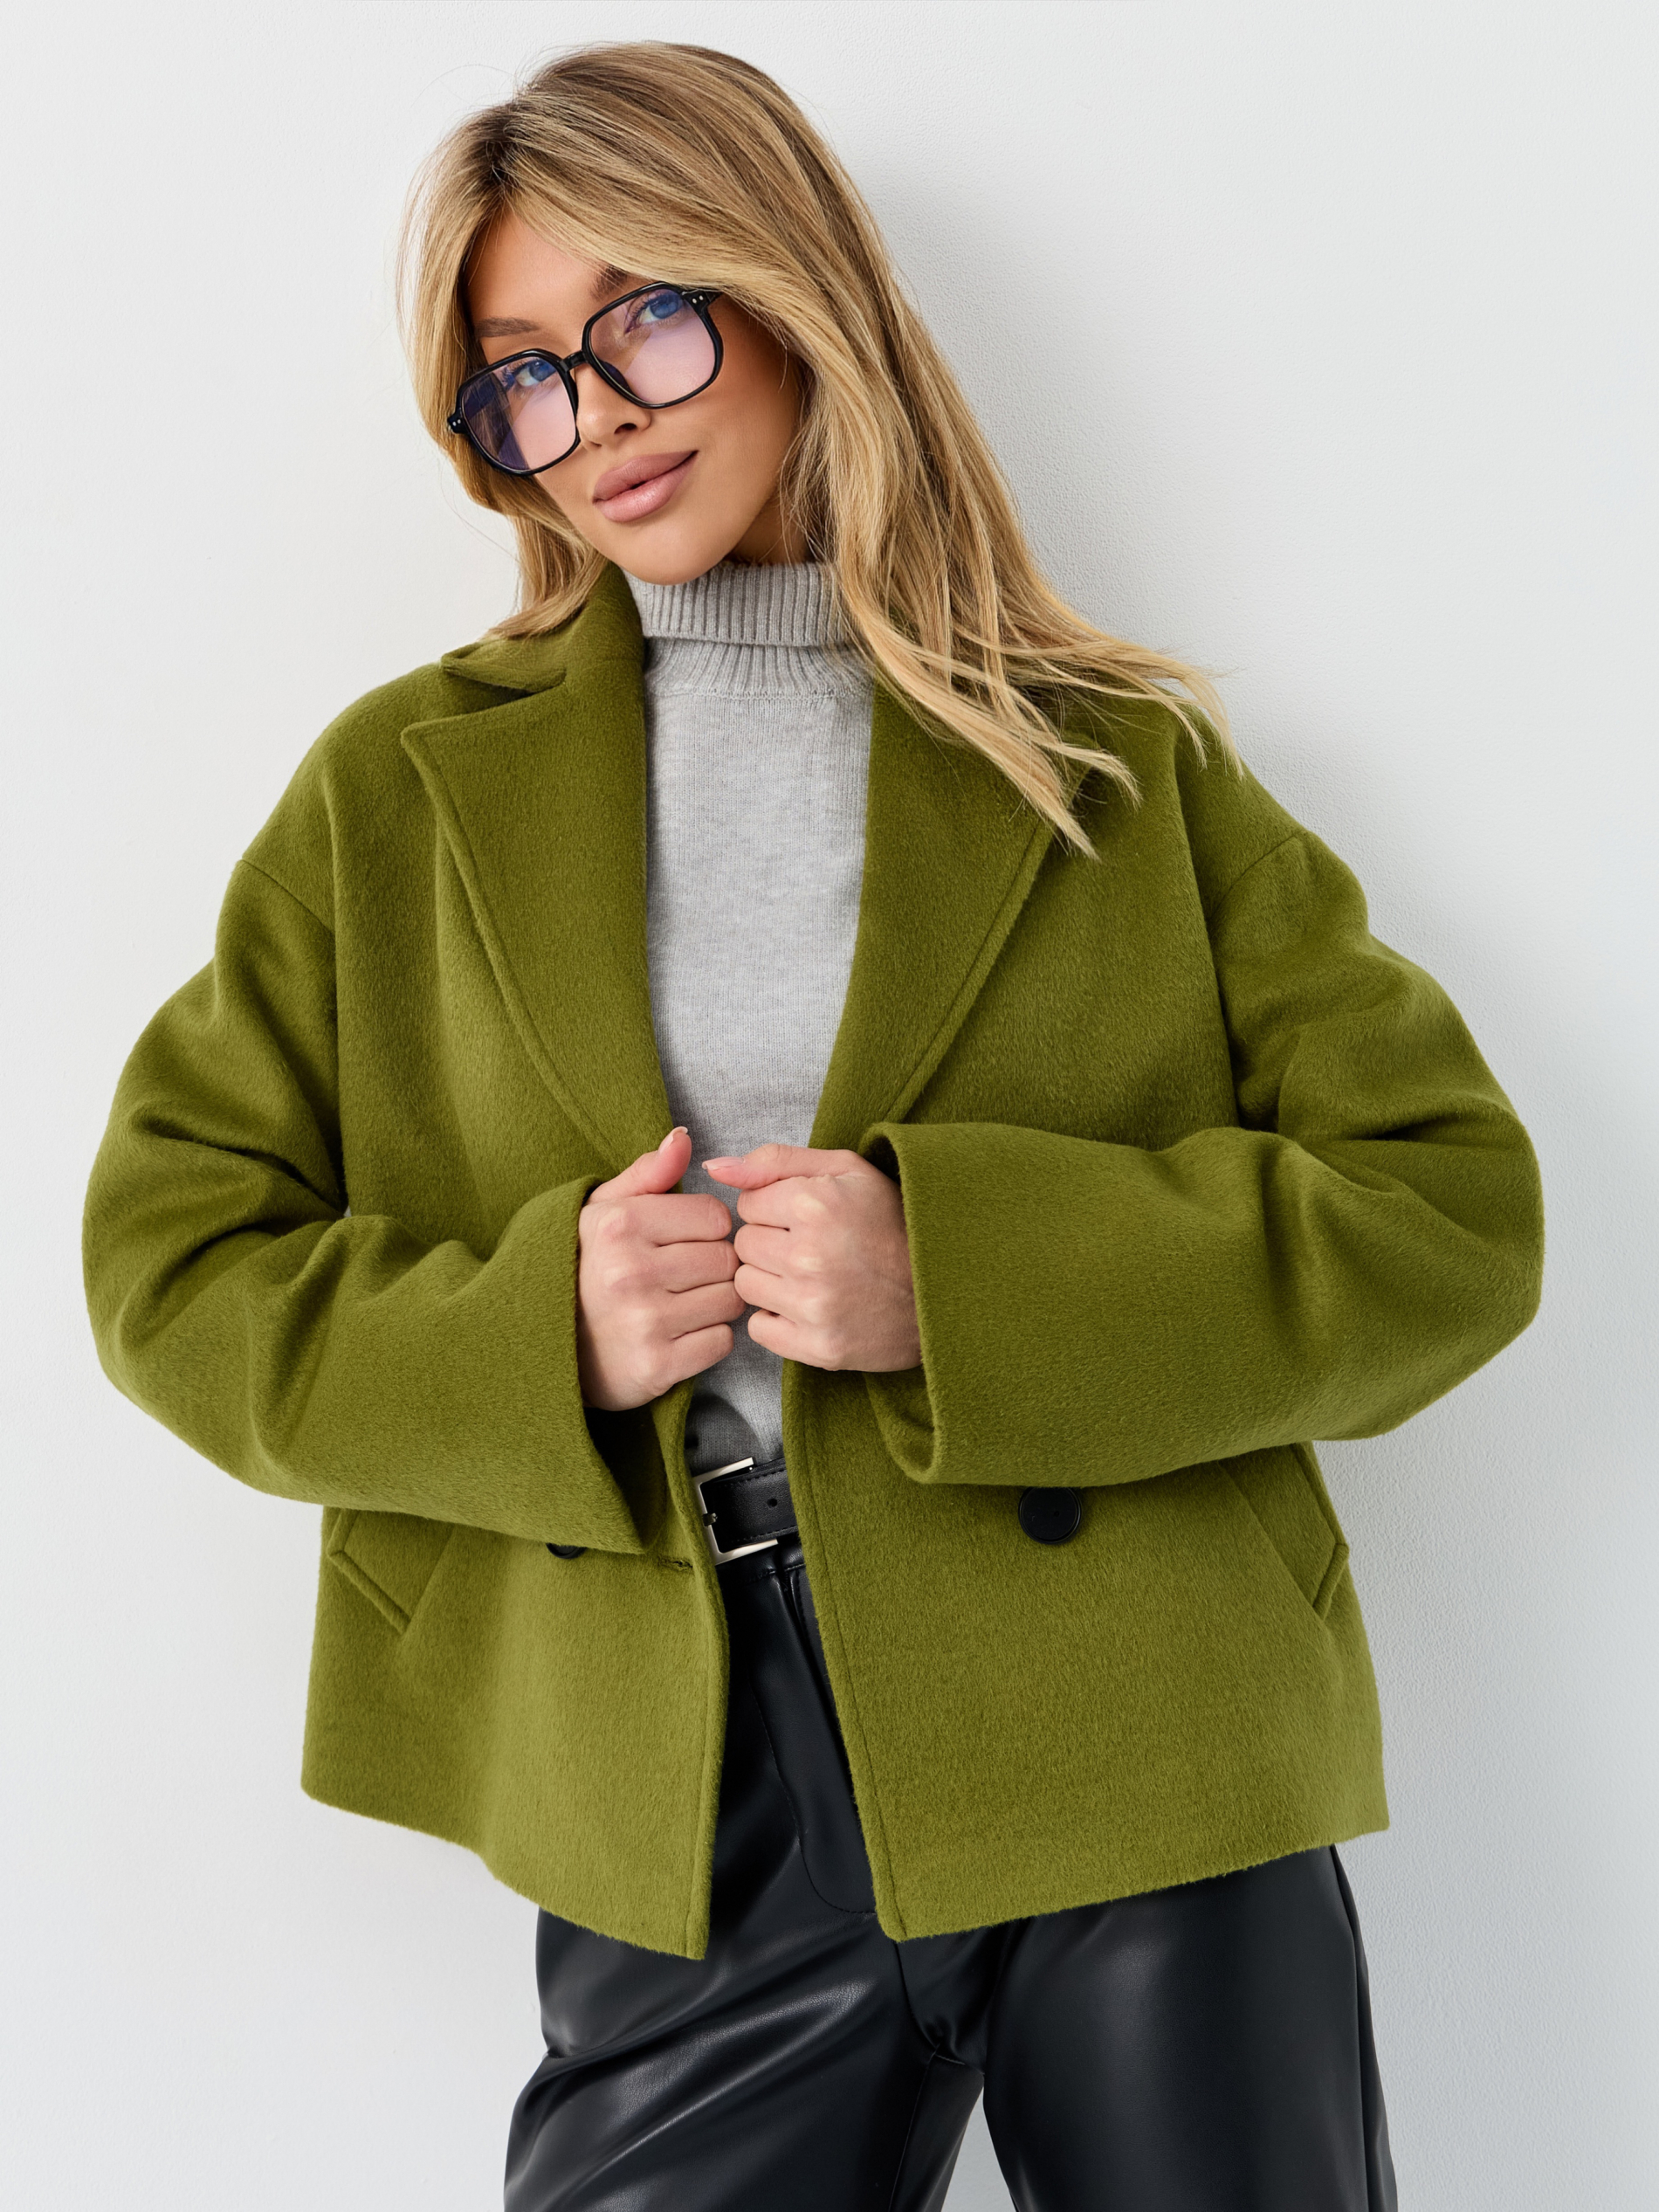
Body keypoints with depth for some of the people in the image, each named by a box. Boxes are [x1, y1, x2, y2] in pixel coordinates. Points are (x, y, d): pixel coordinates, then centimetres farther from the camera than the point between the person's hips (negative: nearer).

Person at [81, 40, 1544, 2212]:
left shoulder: (1127, 765, 4)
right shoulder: (401, 793, 8)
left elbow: (1454, 1215, -1)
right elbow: (171, 1259, 7)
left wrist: (975, 1276, -15)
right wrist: (534, 1333, -11)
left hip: (1143, 1765, 0)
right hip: (685, 1810, 1)